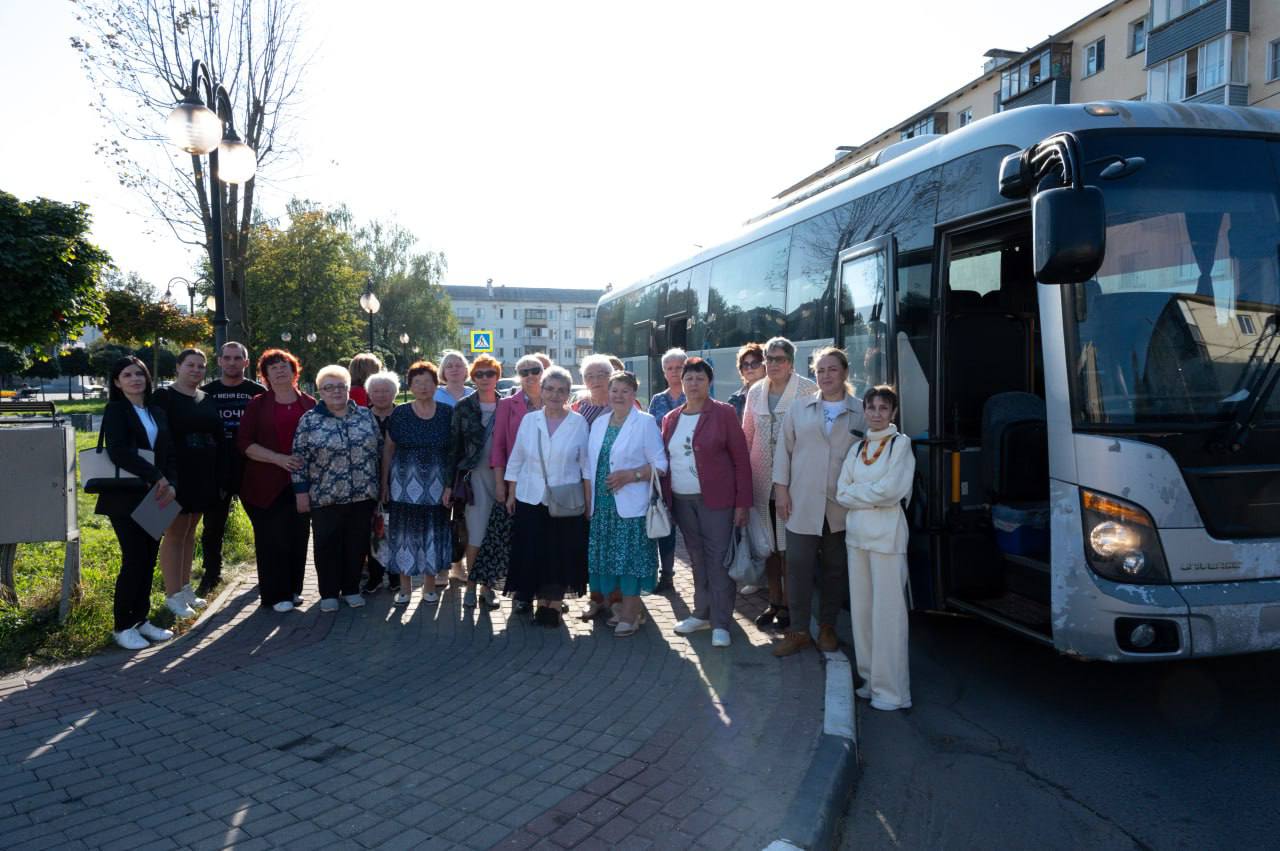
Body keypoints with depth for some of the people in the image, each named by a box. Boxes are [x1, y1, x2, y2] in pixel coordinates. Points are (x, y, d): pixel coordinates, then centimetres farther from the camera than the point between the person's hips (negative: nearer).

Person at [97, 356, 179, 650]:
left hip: (154, 497, 5)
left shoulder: (157, 413, 13)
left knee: (149, 560, 7)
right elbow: (118, 452, -18)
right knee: (135, 560, -7)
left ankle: (141, 619, 19)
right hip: (126, 497, -5)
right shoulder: (116, 411, -4)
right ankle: (122, 626, 6)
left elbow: (170, 453, 9)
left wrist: (171, 484, -9)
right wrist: (157, 477, -20)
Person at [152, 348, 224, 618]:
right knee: (175, 533, -2)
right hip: (177, 475, -6)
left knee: (190, 531, 13)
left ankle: (185, 588, 22)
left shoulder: (207, 400, 12)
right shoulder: (164, 397, -6)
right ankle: (173, 595, 5)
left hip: (204, 476, 6)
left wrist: (220, 479, 13)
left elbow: (218, 439, 15)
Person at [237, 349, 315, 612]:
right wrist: (278, 458, -16)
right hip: (267, 484, -2)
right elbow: (244, 443, -4)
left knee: (298, 536, 5)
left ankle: (293, 589, 20)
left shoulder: (309, 404, 8)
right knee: (272, 538, -2)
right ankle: (275, 594, 9)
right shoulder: (258, 405, 3)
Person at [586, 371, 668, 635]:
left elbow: (660, 464, -7)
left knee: (630, 556, -3)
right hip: (602, 504, 6)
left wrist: (631, 475, -18)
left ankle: (630, 612, 6)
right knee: (607, 555, 9)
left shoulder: (645, 422, -5)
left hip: (631, 504, -5)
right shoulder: (599, 423, 12)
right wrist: (589, 498, 10)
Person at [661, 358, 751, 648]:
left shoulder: (724, 414, -4)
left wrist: (742, 503, -10)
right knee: (697, 559, 13)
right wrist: (665, 499, 4)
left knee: (718, 560, -3)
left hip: (716, 499, -4)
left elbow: (741, 459, -6)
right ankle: (702, 614, 25)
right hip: (682, 501, 5)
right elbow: (665, 460, 13)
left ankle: (720, 623, 5)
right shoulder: (671, 419, 11)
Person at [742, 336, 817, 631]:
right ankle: (774, 602, 25)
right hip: (762, 480, 5)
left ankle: (788, 605, 15)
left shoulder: (808, 390, -6)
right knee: (767, 544, 11)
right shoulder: (755, 392, 10)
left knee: (789, 546, 1)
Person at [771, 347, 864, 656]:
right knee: (798, 567, 0)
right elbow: (784, 449, 6)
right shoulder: (800, 408, 5)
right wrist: (781, 488, 0)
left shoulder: (861, 411, 2)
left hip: (842, 506, 0)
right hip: (802, 503, 0)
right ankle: (798, 631, 12)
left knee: (835, 569, 10)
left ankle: (827, 627, 25)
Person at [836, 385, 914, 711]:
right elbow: (841, 492, 6)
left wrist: (856, 492, -1)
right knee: (861, 608, 9)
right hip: (856, 533, 6)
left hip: (886, 535, -6)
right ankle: (870, 678, 20)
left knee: (887, 611, -5)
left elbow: (889, 491, -13)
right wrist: (871, 496, -7)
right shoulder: (857, 448, 14)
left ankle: (891, 690, 1)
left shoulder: (901, 444, -2)